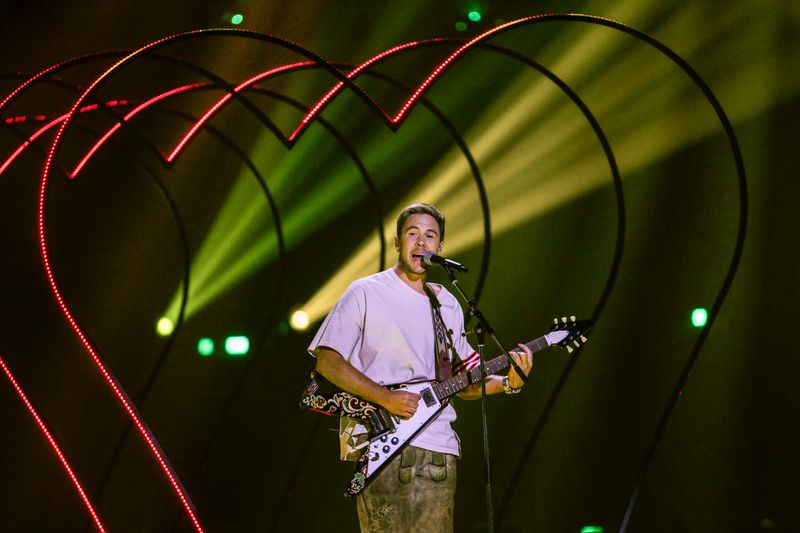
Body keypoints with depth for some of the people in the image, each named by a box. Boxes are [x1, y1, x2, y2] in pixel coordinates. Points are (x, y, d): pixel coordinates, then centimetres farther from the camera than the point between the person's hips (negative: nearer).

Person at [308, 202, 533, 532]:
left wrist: (507, 382, 2)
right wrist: (385, 397, -15)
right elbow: (327, 362, -5)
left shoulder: (448, 305, 18)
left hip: (437, 446, 5)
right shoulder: (366, 293, 1)